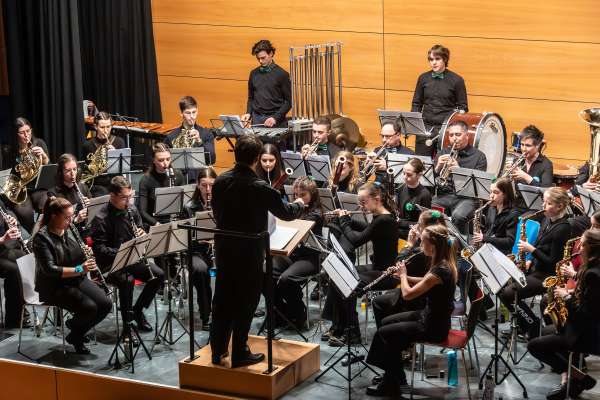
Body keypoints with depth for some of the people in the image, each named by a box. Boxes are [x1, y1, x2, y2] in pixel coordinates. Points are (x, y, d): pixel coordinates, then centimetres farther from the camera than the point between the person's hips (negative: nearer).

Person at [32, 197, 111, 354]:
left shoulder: (69, 231, 5)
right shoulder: (42, 238, -16)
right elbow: (49, 269, -25)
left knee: (106, 304, -12)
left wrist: (86, 255, -10)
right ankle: (75, 337, 4)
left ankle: (76, 328, 12)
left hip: (77, 279, 7)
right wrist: (79, 269, -34)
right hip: (53, 286, -7)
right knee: (89, 307, -27)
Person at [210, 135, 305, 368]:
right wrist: (299, 204, 15)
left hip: (223, 250, 5)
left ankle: (217, 350, 23)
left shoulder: (220, 182, -3)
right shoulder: (260, 189, -19)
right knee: (244, 304, 6)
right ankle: (239, 354, 15)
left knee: (222, 300, 15)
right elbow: (286, 213, -6)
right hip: (249, 254, -5)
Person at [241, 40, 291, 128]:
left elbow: (288, 101, -4)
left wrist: (276, 118, -14)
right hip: (257, 119, 4)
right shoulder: (254, 73, 10)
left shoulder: (281, 74, -4)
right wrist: (249, 113, 1)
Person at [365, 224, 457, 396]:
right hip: (430, 316, 10)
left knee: (383, 333, -4)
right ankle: (397, 375, 26)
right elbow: (425, 283, 20)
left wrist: (403, 275, -7)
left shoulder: (440, 270, -28)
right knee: (387, 322, 17)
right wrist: (404, 276, 6)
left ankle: (391, 384, 10)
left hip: (434, 327, -10)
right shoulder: (443, 263, 1)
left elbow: (408, 294, -25)